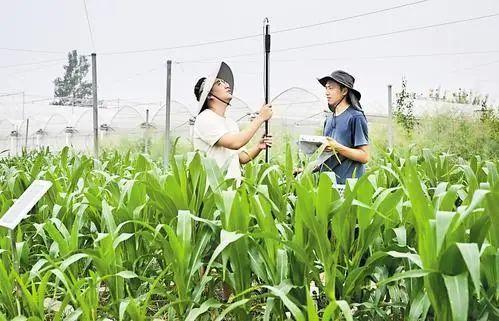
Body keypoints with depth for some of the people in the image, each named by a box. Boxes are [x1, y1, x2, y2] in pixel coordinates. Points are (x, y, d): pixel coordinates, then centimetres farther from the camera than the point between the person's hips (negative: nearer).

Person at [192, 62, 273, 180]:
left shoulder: (232, 123, 18)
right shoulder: (205, 119, -7)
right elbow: (235, 143, -19)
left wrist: (258, 147, -3)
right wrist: (260, 118, -12)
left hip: (234, 183, 6)